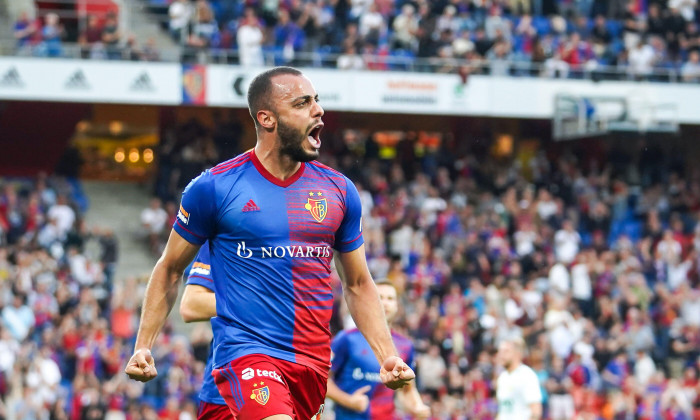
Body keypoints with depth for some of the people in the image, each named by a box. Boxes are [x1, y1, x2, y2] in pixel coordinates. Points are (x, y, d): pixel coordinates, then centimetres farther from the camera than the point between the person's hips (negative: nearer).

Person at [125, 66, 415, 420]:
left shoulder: (338, 190, 9)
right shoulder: (214, 187, -3)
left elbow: (358, 284, 18)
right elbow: (169, 270, 8)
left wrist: (388, 357, 6)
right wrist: (143, 347, 1)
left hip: (313, 361, 5)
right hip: (245, 350, -5)